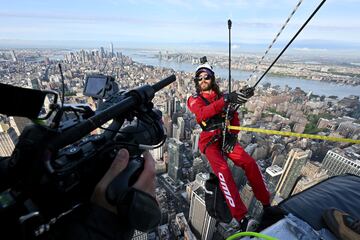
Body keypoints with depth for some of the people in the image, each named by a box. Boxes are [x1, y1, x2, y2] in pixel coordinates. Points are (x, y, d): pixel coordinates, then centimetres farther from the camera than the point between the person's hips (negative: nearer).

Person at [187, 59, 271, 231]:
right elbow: (203, 113, -21)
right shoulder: (194, 100, 2)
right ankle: (241, 218, -23)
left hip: (226, 138, 4)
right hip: (209, 141, -3)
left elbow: (234, 117, 10)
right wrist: (224, 100, -33)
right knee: (223, 170, -27)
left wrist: (232, 135, -7)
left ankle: (266, 204, 3)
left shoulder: (222, 96, 13)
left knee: (250, 163, -14)